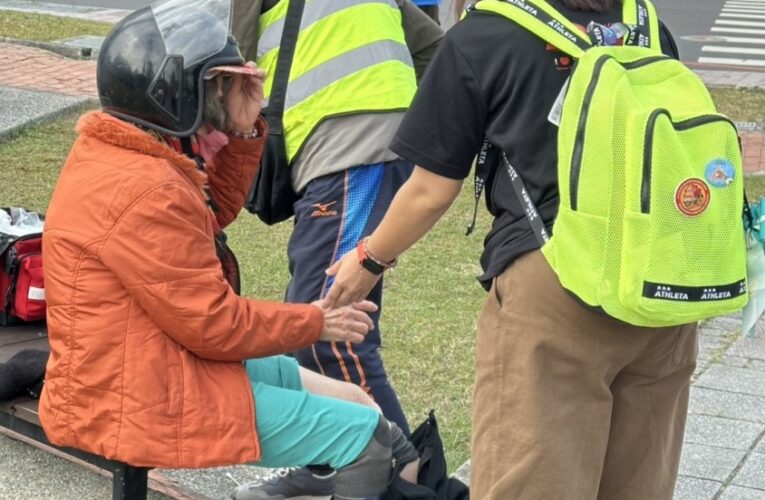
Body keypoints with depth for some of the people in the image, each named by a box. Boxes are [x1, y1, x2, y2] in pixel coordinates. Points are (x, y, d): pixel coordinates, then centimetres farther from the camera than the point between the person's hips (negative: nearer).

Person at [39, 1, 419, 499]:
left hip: (153, 368, 11)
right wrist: (315, 322, -7)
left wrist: (243, 133, 8)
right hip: (146, 404, -11)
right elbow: (213, 323, -22)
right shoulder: (140, 191, -26)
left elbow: (210, 213, 23)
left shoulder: (122, 157, 7)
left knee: (353, 402, 17)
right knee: (365, 434, -8)